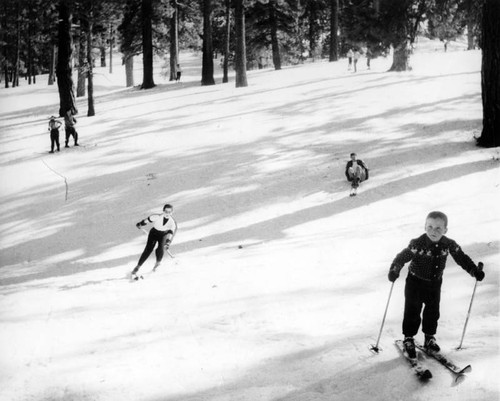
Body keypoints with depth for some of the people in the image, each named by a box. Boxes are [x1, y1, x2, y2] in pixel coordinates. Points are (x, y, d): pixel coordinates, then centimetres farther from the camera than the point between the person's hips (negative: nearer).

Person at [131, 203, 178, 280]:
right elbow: (147, 220, -14)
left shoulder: (173, 222, -27)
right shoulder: (157, 217, -30)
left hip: (164, 234, 1)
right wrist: (140, 224, 3)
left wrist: (168, 243, -51)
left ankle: (158, 262, 10)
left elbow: (171, 233, -35)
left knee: (160, 249, -24)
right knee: (148, 250, -15)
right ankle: (136, 269, -9)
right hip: (154, 232, -1)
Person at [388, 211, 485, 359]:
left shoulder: (449, 245, -11)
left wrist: (475, 271, -5)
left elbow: (462, 258, 1)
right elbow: (402, 257, -25)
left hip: (435, 283, 4)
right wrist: (394, 270, -40)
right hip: (415, 282, -4)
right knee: (412, 312, 1)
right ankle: (408, 339, 18)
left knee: (433, 312, 13)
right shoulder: (418, 244, -24)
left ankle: (429, 338, 32)